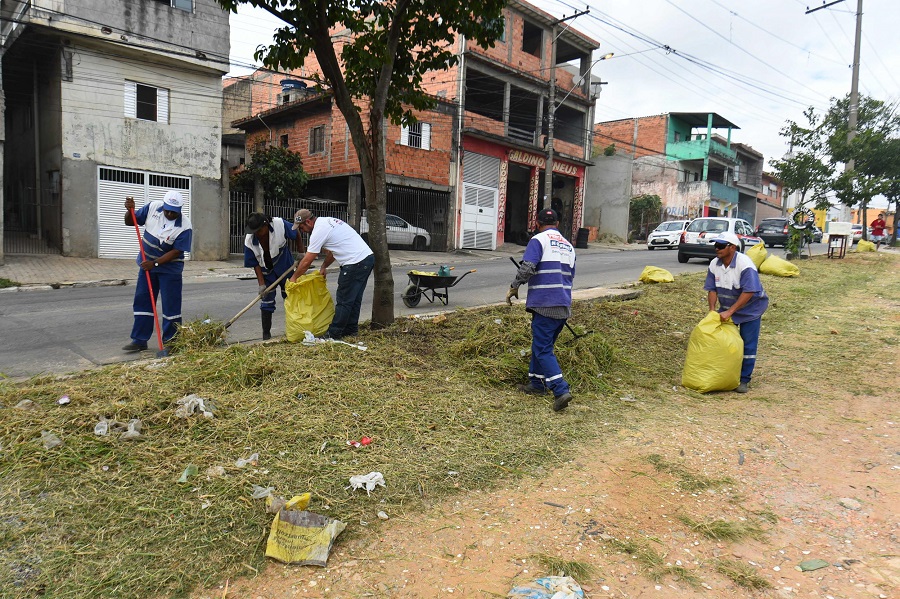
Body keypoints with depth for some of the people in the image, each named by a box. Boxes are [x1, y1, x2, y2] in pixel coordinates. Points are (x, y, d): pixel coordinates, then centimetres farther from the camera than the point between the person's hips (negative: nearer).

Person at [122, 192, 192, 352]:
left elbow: (176, 252, -19)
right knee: (142, 301, 8)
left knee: (171, 306, -1)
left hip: (169, 269, -5)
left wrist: (155, 263, -24)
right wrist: (130, 211, -15)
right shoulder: (152, 207, -7)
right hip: (147, 264, 5)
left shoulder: (184, 227, -20)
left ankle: (170, 341, 10)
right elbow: (130, 222, 5)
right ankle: (140, 340, 16)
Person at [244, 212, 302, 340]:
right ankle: (266, 334, 8)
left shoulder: (280, 224, -27)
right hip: (266, 271, 0)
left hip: (285, 266, 1)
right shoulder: (249, 240, -23)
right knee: (267, 301, -1)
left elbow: (296, 235, -8)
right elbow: (255, 263, -15)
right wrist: (261, 284, -18)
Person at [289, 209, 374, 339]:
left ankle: (334, 333, 6)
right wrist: (324, 267, 18)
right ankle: (351, 329, 26)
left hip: (355, 263, -10)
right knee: (354, 298, 17)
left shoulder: (319, 231, -11)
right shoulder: (329, 221, 18)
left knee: (343, 300, -1)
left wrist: (294, 278, 6)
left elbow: (306, 261, -6)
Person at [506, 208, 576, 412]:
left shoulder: (539, 240, -5)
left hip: (545, 305, -8)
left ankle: (561, 391, -13)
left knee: (543, 349, -4)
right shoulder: (568, 246, 19)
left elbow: (527, 267, -18)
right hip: (564, 306, 8)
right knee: (541, 344, 20)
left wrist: (514, 287, -5)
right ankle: (536, 384, 28)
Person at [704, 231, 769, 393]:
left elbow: (749, 292, -30)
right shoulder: (714, 264, -8)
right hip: (727, 308, 5)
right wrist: (712, 310, -18)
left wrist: (730, 312, -33)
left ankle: (744, 380, 9)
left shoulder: (745, 264, -27)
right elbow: (712, 289, -4)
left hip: (750, 309, -5)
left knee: (748, 346, -1)